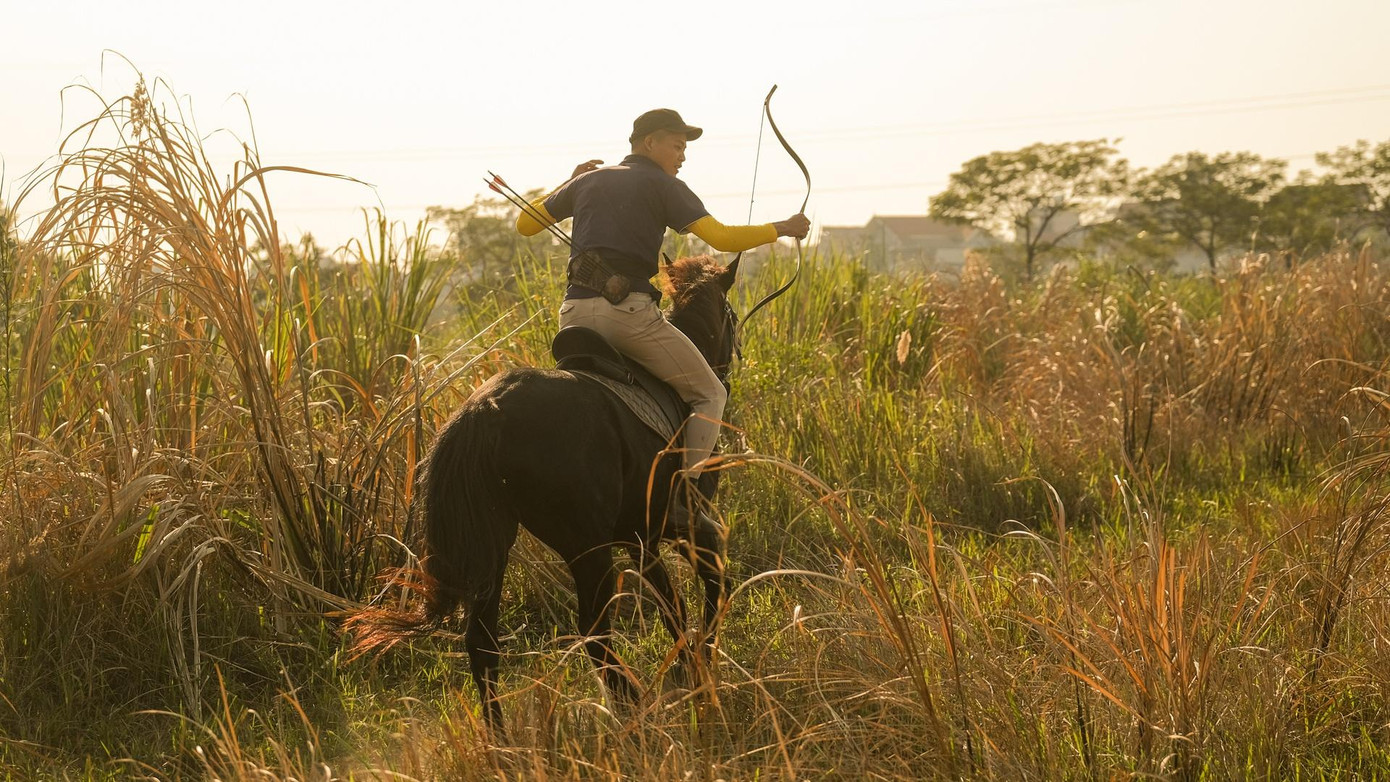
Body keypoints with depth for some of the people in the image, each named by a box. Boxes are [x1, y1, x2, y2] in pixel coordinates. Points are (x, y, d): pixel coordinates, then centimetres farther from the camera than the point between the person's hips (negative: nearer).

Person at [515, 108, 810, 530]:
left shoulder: (587, 181, 20)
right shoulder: (663, 185, 5)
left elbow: (525, 225, 29)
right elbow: (722, 238, -5)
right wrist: (781, 228, 8)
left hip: (574, 312, 5)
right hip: (629, 311, -5)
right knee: (709, 395, 7)